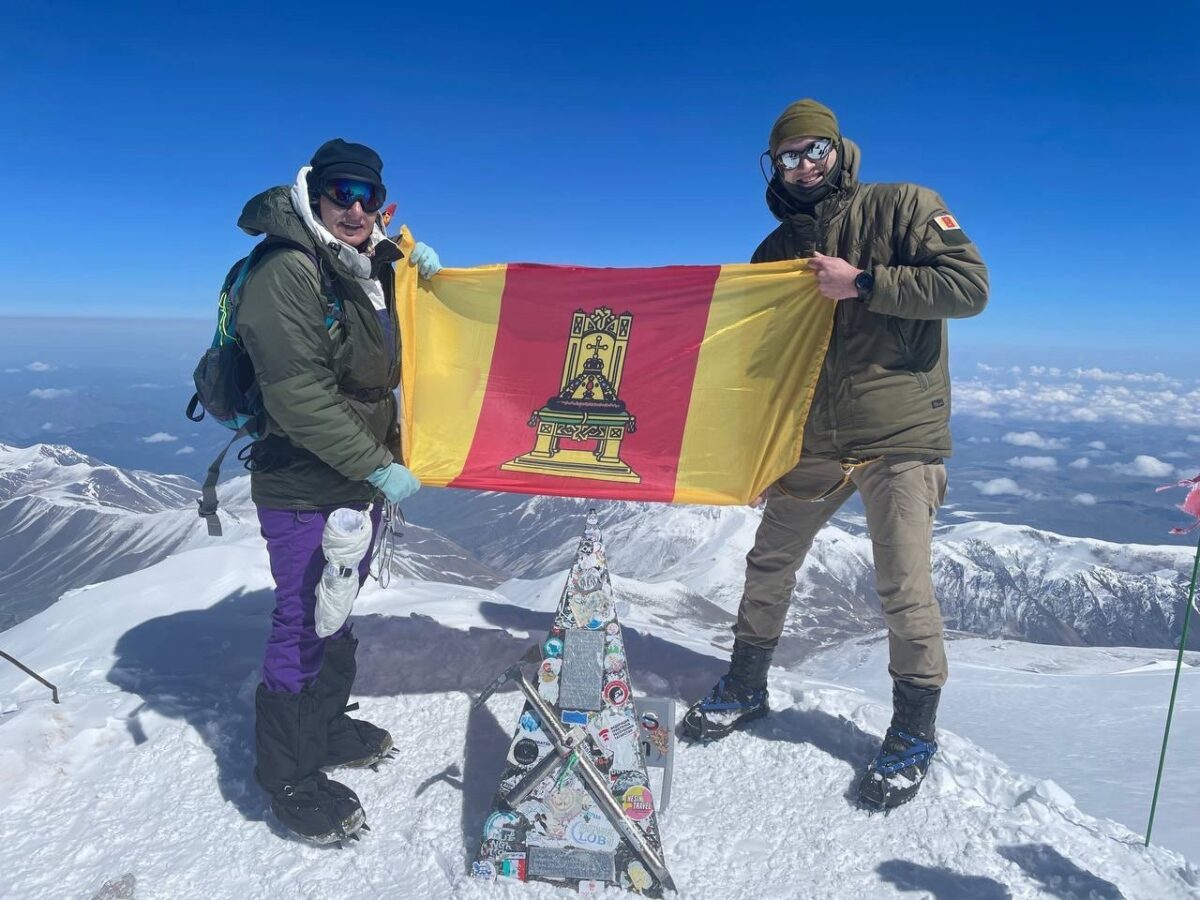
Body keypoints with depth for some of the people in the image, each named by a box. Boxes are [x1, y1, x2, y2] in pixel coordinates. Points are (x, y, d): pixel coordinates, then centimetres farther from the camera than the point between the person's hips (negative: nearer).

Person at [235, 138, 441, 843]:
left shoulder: (372, 267, 9)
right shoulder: (286, 271, -17)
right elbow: (298, 394, -24)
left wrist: (422, 272, 11)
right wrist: (379, 466, -23)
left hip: (361, 476, 9)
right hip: (305, 487, -8)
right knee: (305, 623, 1)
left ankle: (326, 725, 40)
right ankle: (290, 776, 19)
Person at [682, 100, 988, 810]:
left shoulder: (903, 206, -2)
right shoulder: (778, 250, 12)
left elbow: (970, 285, -13)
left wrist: (862, 284, -18)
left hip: (901, 437, -4)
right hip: (814, 442, 5)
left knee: (904, 587, -2)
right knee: (771, 564, 12)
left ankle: (916, 730, 20)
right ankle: (746, 687, 33)